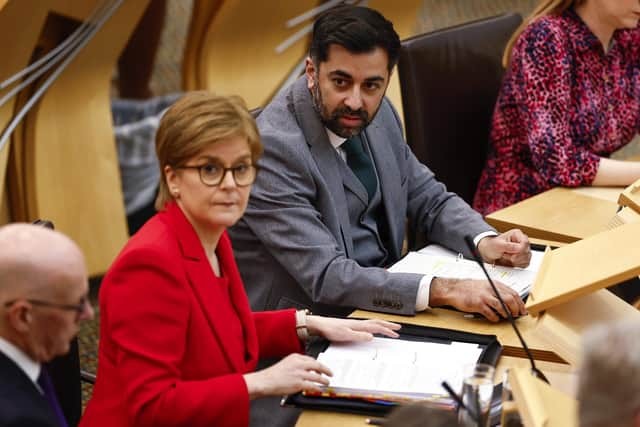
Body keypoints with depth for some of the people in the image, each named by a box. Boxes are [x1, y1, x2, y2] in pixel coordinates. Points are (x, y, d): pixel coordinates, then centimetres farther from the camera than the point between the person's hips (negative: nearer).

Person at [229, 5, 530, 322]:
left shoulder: (377, 115, 1)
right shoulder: (272, 147, -23)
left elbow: (429, 200, 12)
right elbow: (326, 277, -28)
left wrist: (485, 242, -9)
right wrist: (444, 290, -37)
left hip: (381, 291, 7)